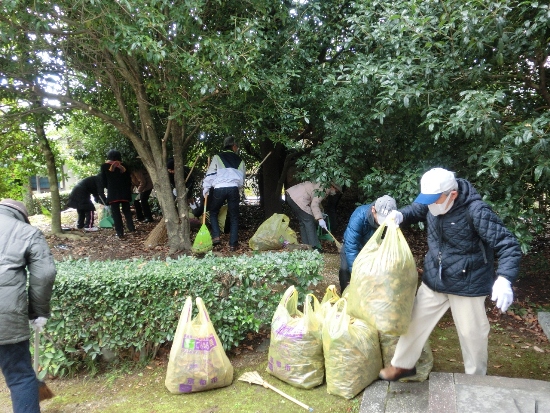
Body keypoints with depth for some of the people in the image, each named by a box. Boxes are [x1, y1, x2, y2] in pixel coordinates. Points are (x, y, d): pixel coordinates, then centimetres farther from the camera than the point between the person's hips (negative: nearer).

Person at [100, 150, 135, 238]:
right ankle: (131, 228, 10)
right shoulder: (123, 166, 8)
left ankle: (120, 233, -1)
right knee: (126, 210, 15)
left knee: (116, 212, 0)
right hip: (124, 191, 3)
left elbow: (103, 182, 2)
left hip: (113, 192, -2)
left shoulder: (104, 166, 2)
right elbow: (129, 180, 8)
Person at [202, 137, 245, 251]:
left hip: (219, 188, -1)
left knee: (213, 212, 18)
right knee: (234, 216, 9)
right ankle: (233, 244, 6)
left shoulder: (217, 157, 8)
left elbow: (210, 174, 0)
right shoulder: (239, 160, 17)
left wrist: (205, 188, 4)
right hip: (234, 188, 2)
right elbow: (242, 178, 21)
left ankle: (215, 237, 3)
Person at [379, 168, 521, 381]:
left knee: (471, 333, 13)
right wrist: (400, 215, -10)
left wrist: (504, 279, -43)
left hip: (467, 284, -5)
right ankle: (403, 365, 36)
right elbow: (417, 209, 13)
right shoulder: (432, 203, -10)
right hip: (434, 280, 6)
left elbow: (509, 245, -27)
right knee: (416, 320, 15)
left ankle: (476, 378, 41)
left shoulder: (476, 211, -28)